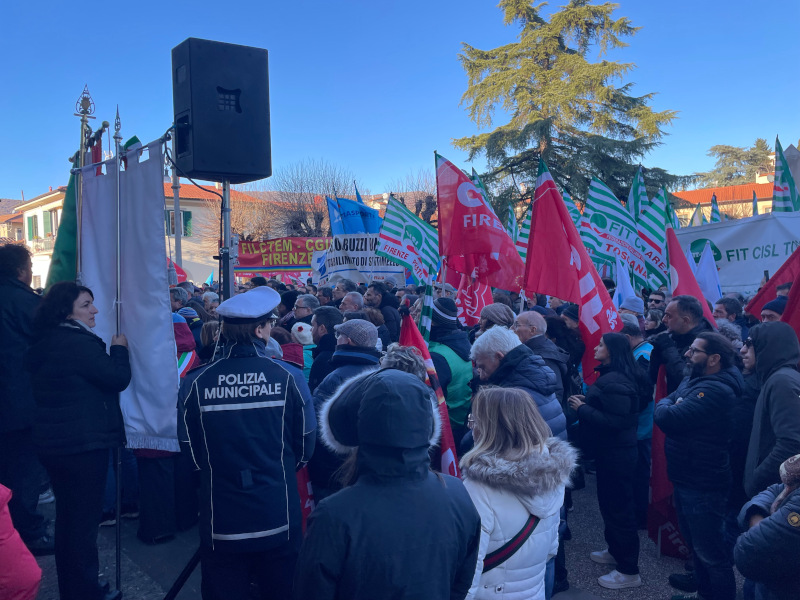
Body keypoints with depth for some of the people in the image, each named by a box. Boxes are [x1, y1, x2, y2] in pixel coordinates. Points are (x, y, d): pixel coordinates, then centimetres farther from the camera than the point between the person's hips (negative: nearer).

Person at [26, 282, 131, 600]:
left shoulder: (45, 343, 9)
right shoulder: (79, 343, -20)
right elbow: (119, 378, -17)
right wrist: (120, 348, -2)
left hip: (51, 441, 10)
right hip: (83, 443, -10)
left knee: (66, 516, 20)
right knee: (85, 519, 2)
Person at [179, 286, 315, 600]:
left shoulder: (195, 383, -9)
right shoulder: (289, 378, -11)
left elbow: (192, 453, 1)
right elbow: (305, 447, -2)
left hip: (220, 524, 1)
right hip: (279, 520, 0)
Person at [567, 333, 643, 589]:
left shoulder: (614, 382, -24)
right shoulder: (611, 376, 9)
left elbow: (613, 421, -29)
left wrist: (582, 409, -21)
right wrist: (585, 402, 1)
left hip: (616, 455, -11)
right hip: (611, 452, 11)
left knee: (618, 508, 0)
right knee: (610, 503, 22)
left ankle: (629, 571, 11)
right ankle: (616, 551, 39)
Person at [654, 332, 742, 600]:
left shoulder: (716, 390, -27)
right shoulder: (692, 380, 7)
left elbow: (667, 417, -32)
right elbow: (666, 403, 7)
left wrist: (666, 405, -10)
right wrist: (671, 405, -14)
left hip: (703, 485, -10)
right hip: (685, 479, 10)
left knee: (710, 551, 5)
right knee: (694, 541, 26)